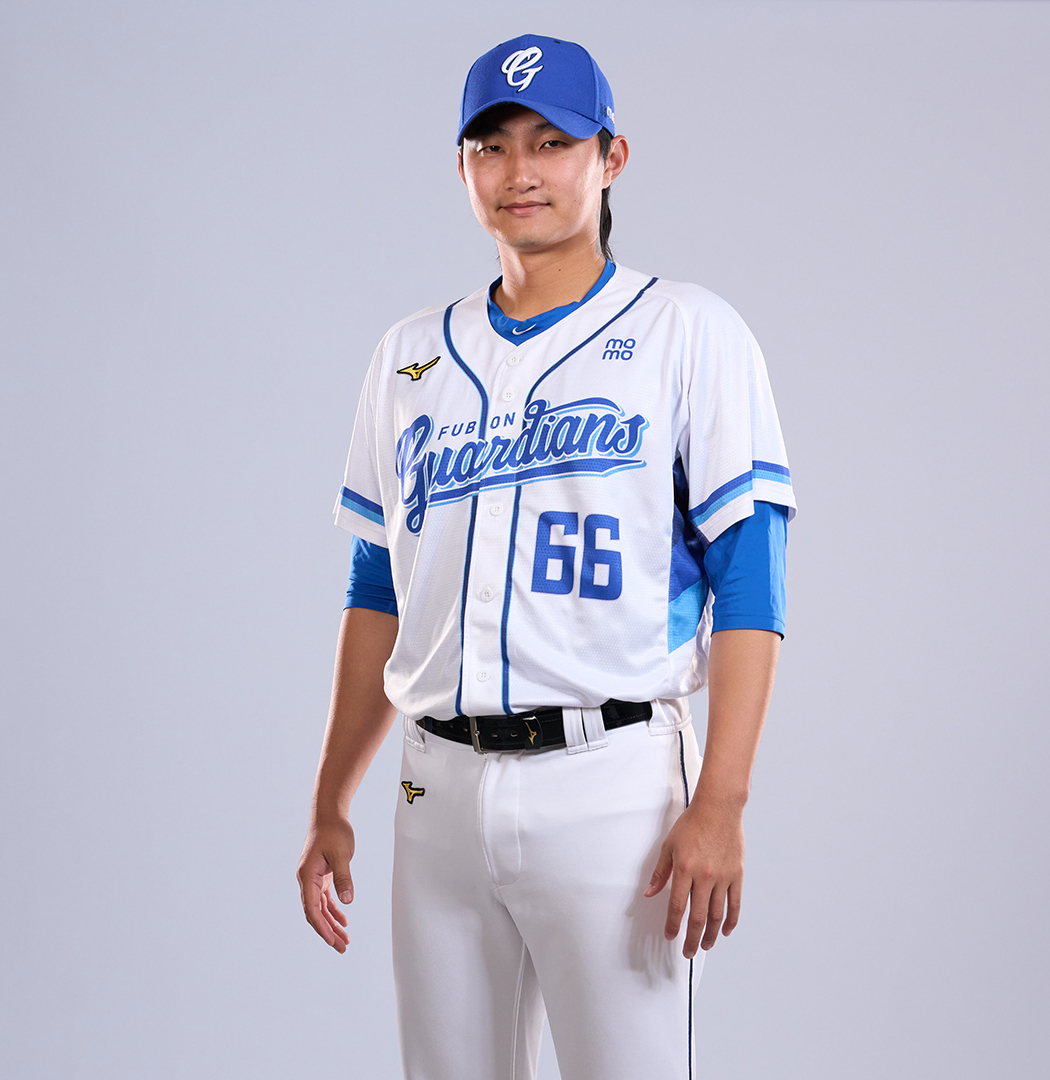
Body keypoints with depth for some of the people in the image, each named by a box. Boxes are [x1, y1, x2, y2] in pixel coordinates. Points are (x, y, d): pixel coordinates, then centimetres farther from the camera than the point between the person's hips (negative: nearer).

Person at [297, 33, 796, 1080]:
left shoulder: (689, 333, 0)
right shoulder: (410, 356, 13)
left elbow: (749, 585, -6)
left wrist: (719, 806, -16)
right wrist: (330, 804, 13)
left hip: (611, 782, -4)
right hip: (439, 789, 4)